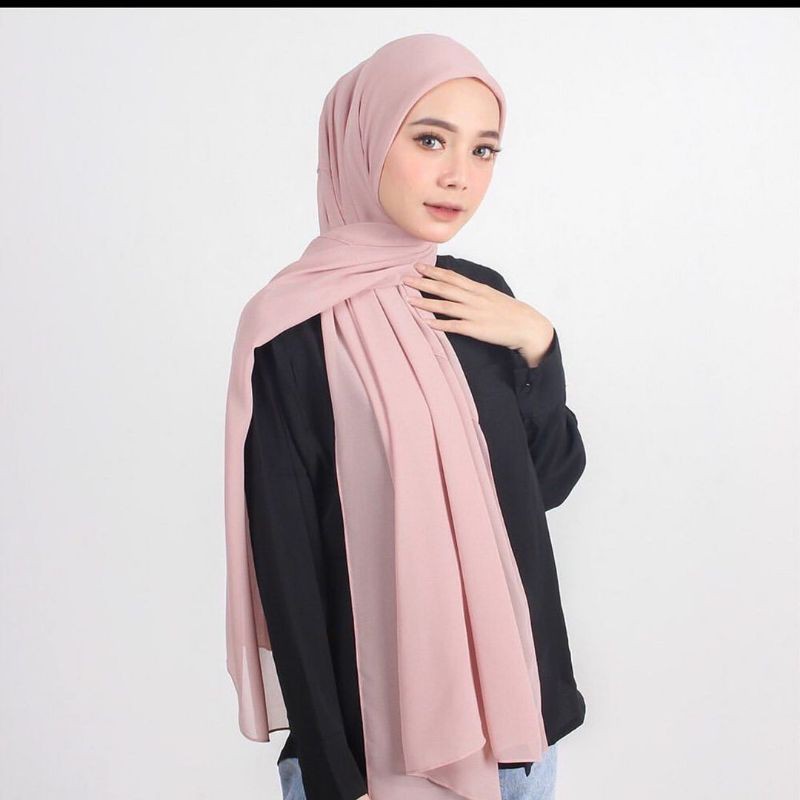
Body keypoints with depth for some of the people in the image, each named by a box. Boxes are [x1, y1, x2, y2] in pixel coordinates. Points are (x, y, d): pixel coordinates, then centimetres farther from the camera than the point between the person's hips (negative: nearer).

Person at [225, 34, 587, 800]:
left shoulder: (487, 298, 2)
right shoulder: (301, 326, -16)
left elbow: (554, 480, 7)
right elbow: (287, 558, -15)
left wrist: (535, 346, -9)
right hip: (377, 725, -5)